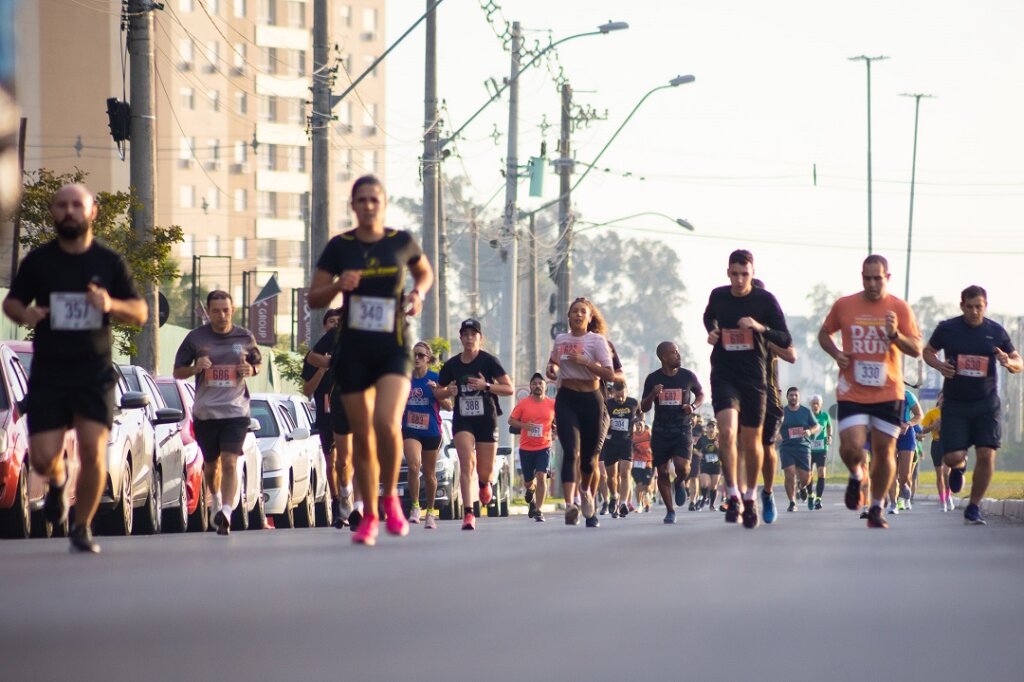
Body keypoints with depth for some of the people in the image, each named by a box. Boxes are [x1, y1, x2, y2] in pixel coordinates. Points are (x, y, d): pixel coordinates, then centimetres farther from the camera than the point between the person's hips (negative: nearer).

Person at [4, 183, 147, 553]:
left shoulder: (109, 262, 2)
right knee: (43, 458, -4)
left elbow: (140, 313, 5)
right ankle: (58, 481, 34)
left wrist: (111, 305, -17)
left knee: (93, 451, -13)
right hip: (48, 373, 1)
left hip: (95, 373, -1)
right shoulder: (38, 260, 3)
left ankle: (82, 528, 6)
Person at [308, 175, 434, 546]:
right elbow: (314, 298, 5)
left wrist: (418, 293, -1)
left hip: (393, 348, -1)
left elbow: (425, 272, 20)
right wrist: (338, 285, -15)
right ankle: (369, 517, 17)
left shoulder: (401, 241, 2)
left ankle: (391, 497, 0)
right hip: (353, 350, 1)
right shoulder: (339, 246, 1)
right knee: (362, 436, 4)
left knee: (387, 423, -23)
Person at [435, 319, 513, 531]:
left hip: (487, 420, -1)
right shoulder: (452, 364, 3)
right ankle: (469, 513, -20)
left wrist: (486, 386, -22)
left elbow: (509, 388, -8)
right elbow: (438, 392, 14)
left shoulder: (489, 361, -5)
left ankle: (484, 483, 44)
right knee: (467, 463, -18)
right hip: (462, 420, 1)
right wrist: (448, 392, -9)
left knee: (485, 471, 5)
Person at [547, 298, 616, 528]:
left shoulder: (597, 341, -1)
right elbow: (554, 361, 32)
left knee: (589, 455, 10)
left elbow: (610, 374, -10)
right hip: (566, 399, 1)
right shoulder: (560, 340, 10)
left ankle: (586, 492, 42)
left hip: (591, 399, -1)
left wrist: (585, 362, -19)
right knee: (571, 452, -18)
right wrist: (551, 368, 9)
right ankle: (570, 504, -31)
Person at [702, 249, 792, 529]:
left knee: (752, 441, 8)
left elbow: (786, 340, -6)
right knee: (727, 430, -21)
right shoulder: (717, 296, 3)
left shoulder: (765, 300, -5)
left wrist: (760, 328, -22)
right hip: (724, 376, 1)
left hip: (754, 378, -1)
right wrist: (711, 332, 4)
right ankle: (733, 496, -15)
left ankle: (750, 500, 27)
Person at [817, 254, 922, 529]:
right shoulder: (843, 306, 2)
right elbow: (824, 333, 18)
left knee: (884, 452, 3)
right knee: (851, 448, -15)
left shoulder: (899, 308, 0)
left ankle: (876, 508, 19)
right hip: (852, 392, 0)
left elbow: (917, 349, -4)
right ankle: (856, 476, 20)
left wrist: (895, 335, -23)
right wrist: (836, 353, -2)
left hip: (889, 393, 0)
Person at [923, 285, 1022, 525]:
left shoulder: (996, 332, 0)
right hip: (955, 403, -1)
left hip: (986, 403, 1)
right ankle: (959, 467, 32)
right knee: (953, 457, -8)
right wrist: (938, 365, -8)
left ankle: (973, 508, 5)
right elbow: (928, 351, 14)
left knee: (987, 456, -11)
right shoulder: (947, 329, -2)